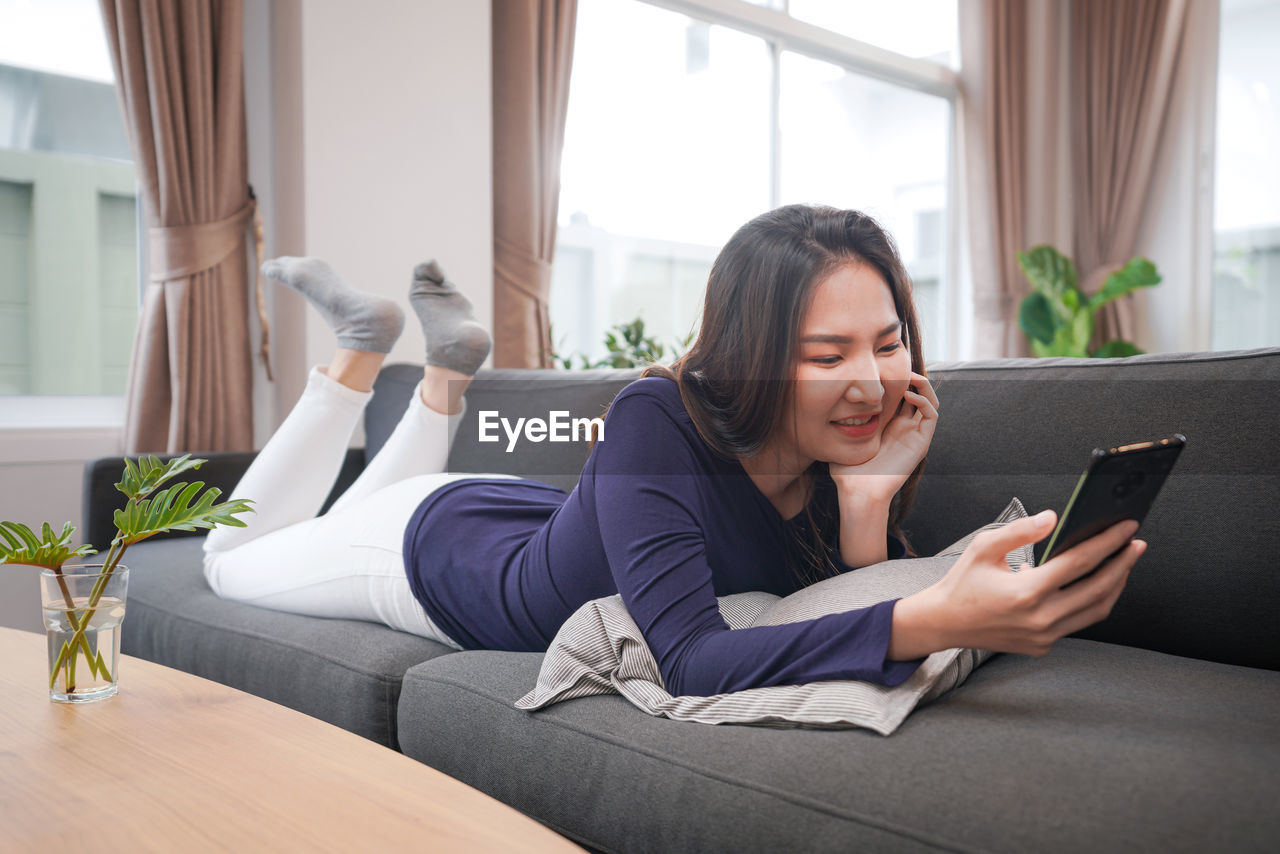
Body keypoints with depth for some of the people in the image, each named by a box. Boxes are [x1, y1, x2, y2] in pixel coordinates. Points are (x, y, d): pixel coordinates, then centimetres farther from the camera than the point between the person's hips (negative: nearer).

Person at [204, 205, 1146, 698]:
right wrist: (933, 621, -62)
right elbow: (690, 662, -49)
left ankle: (449, 361, 37)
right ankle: (366, 345, 22)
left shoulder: (843, 453, -24)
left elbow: (861, 625, -21)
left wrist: (870, 504, -38)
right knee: (234, 557, 25)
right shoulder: (658, 421, -40)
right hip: (432, 542, -5)